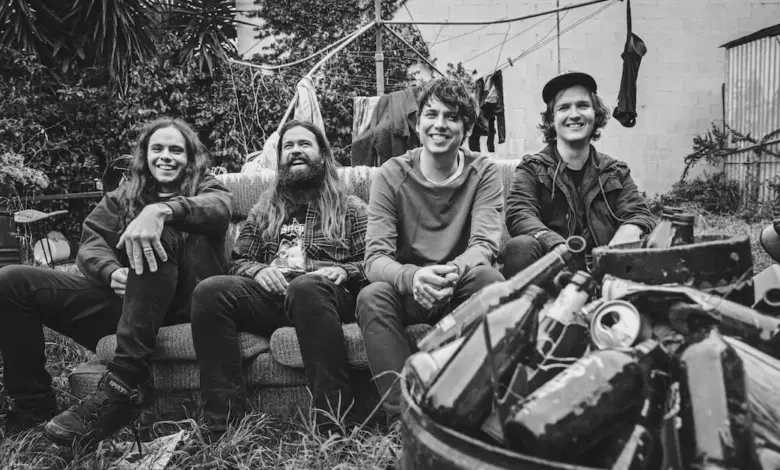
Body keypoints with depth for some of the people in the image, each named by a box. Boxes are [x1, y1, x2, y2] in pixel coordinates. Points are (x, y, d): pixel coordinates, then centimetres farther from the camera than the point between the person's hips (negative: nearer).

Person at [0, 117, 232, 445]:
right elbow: (90, 244, 5)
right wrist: (112, 272, -19)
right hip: (122, 298, 4)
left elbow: (220, 208, -14)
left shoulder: (205, 187, 13)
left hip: (179, 305, -4)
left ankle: (120, 388, -38)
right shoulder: (123, 197, 22)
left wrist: (161, 211, -33)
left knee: (158, 234, -32)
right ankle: (33, 403, -2)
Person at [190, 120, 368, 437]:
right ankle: (224, 422, -29)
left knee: (306, 287, -40)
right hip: (269, 292, 3)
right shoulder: (264, 208, 28)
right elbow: (238, 261, 23)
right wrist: (258, 270, -1)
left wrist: (344, 271, -10)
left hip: (323, 294, -3)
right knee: (211, 290, -27)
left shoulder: (350, 208, 20)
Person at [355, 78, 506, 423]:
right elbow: (375, 258, -14)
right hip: (407, 290, 0)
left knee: (488, 277, -31)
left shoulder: (484, 173, -1)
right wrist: (413, 277, -38)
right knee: (371, 296, -30)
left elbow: (484, 245, -15)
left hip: (461, 291, 0)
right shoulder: (391, 175, -4)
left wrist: (452, 272, -39)